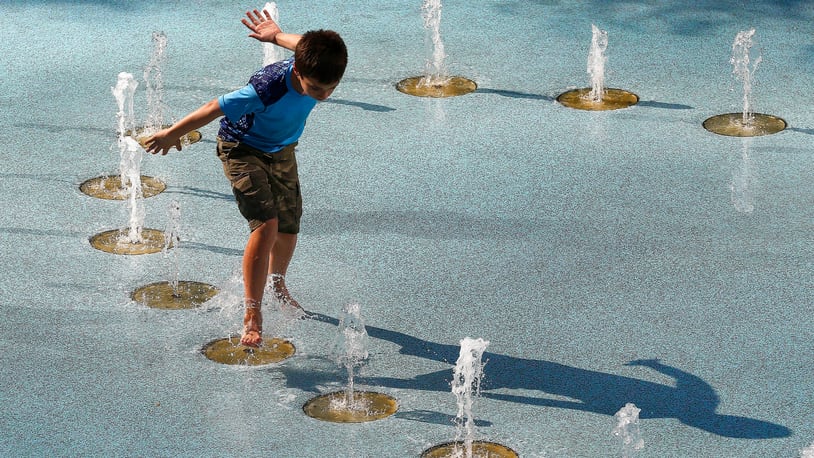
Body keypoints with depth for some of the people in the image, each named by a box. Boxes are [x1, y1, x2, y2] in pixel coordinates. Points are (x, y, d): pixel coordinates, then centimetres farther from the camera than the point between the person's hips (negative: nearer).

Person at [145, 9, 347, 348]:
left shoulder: (317, 68, -26)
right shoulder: (267, 89, -41)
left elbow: (304, 44, -1)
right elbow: (214, 110, -28)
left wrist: (277, 36, 18)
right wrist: (173, 134, -16)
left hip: (282, 151, 6)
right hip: (243, 150, -6)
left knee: (289, 228, 15)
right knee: (266, 225, -22)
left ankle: (277, 285, 46)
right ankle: (252, 315, -15)